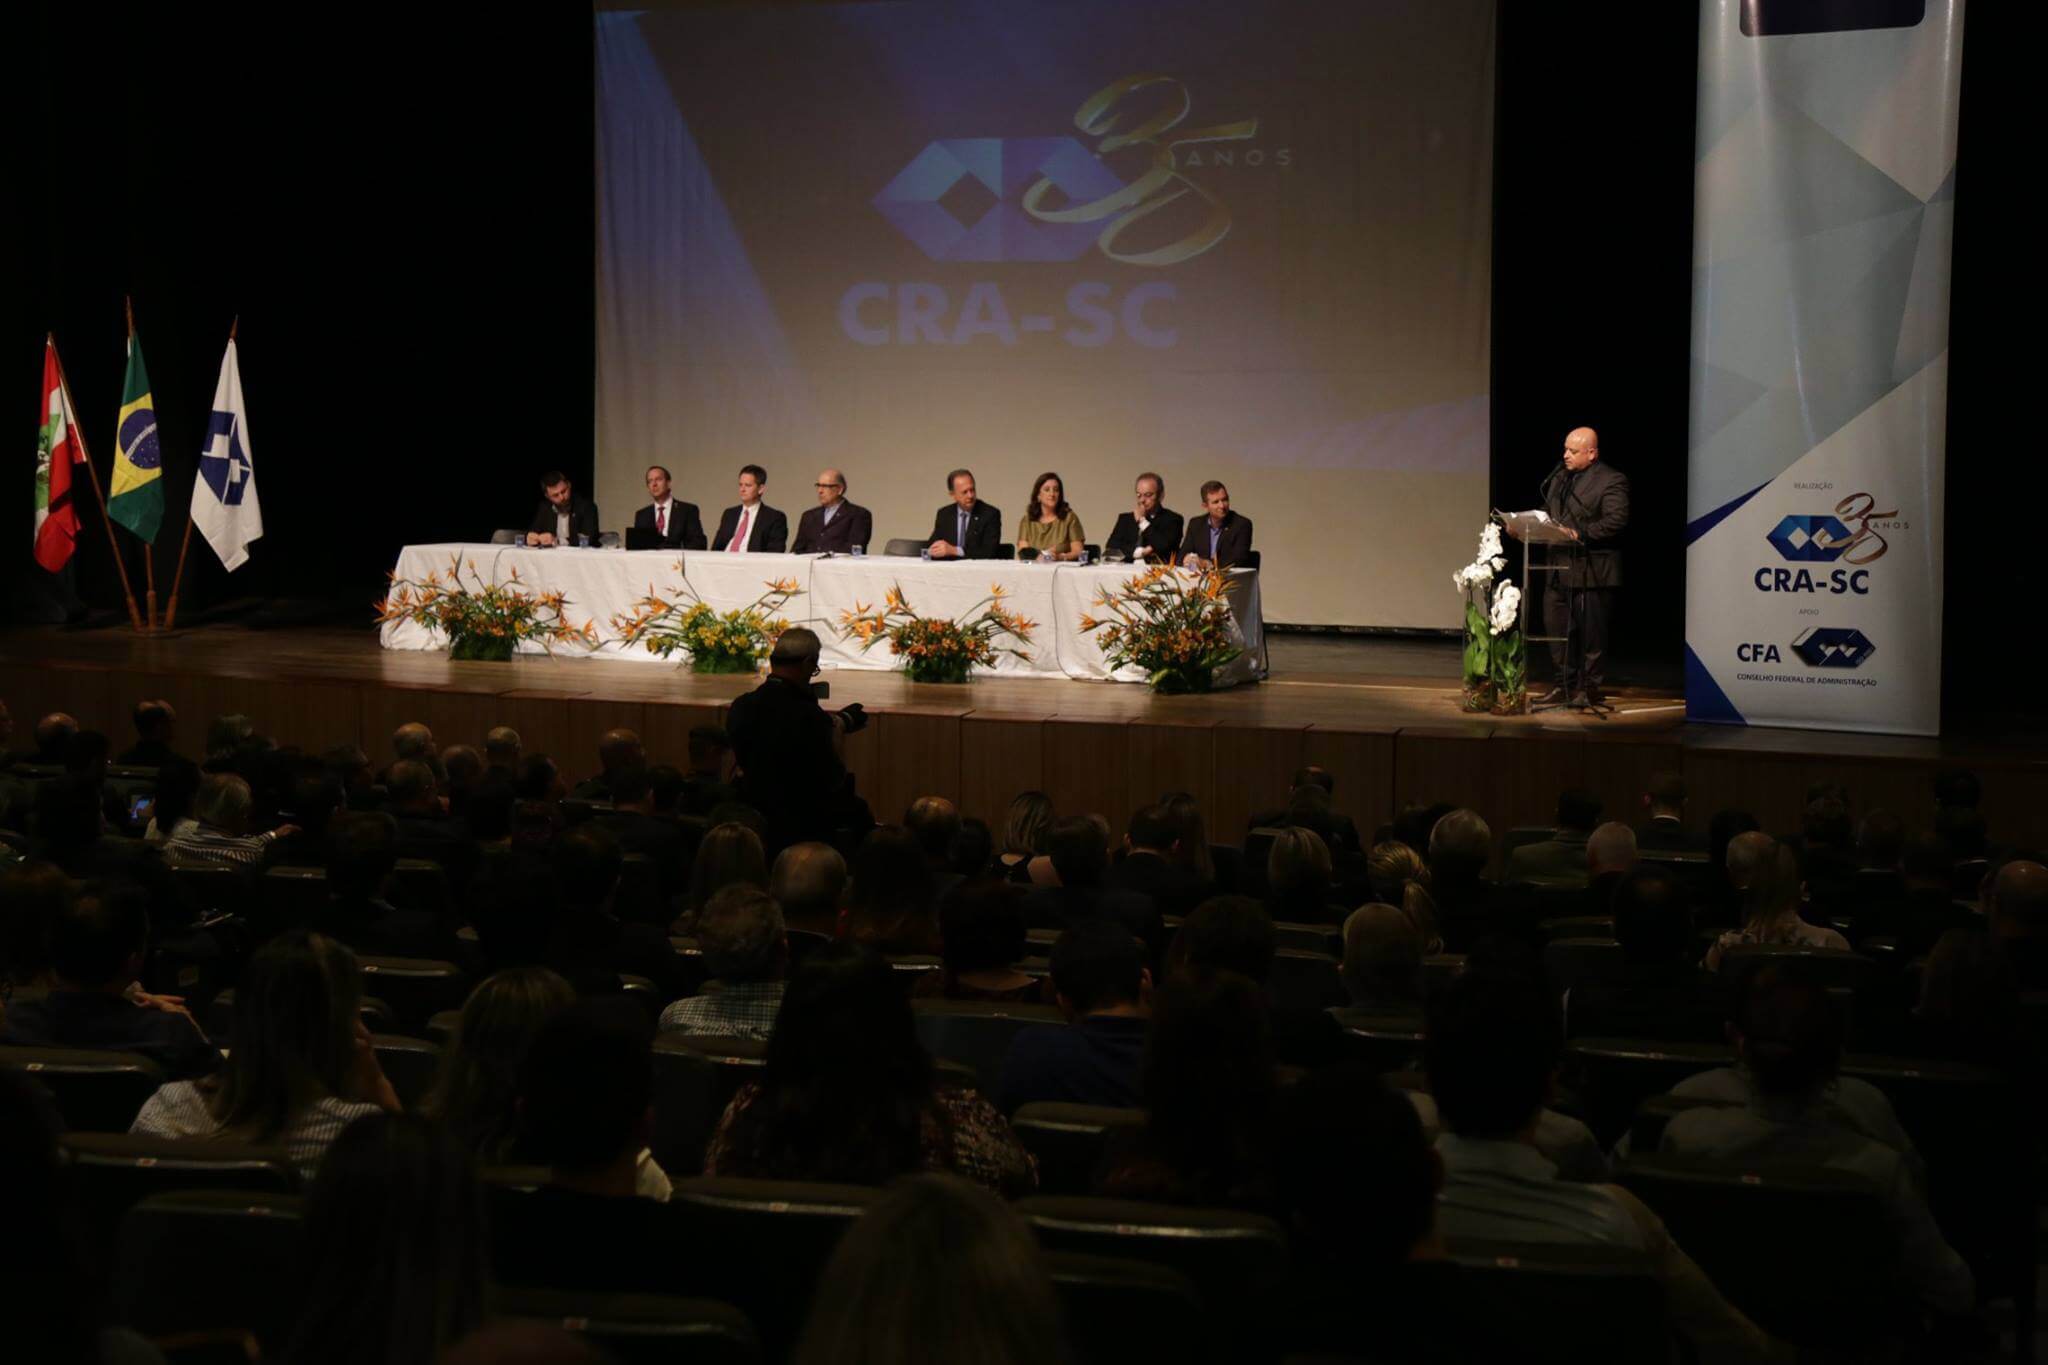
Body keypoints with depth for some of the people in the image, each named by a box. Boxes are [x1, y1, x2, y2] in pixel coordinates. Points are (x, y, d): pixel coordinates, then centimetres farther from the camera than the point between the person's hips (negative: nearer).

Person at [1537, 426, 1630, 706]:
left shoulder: (1611, 481, -8)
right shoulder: (1559, 477, 15)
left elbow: (1616, 521, -18)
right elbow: (1548, 514, 22)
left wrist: (1579, 534, -24)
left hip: (1590, 571, -7)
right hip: (1559, 568, 8)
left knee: (1591, 632, 1)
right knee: (1555, 626, 11)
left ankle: (1590, 688, 11)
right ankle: (1565, 685, 21)